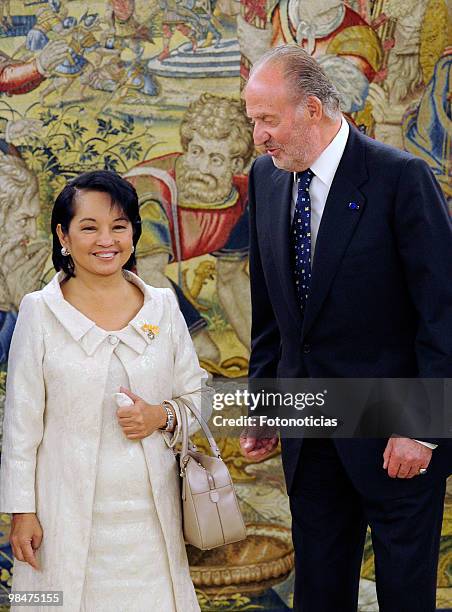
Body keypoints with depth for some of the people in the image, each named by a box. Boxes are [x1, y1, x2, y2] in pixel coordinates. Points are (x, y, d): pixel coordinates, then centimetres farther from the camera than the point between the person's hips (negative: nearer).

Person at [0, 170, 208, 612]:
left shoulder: (162, 306, 4)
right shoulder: (40, 312, -3)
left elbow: (197, 396, 11)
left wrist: (162, 418, -10)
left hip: (150, 507, 2)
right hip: (69, 511, -2)